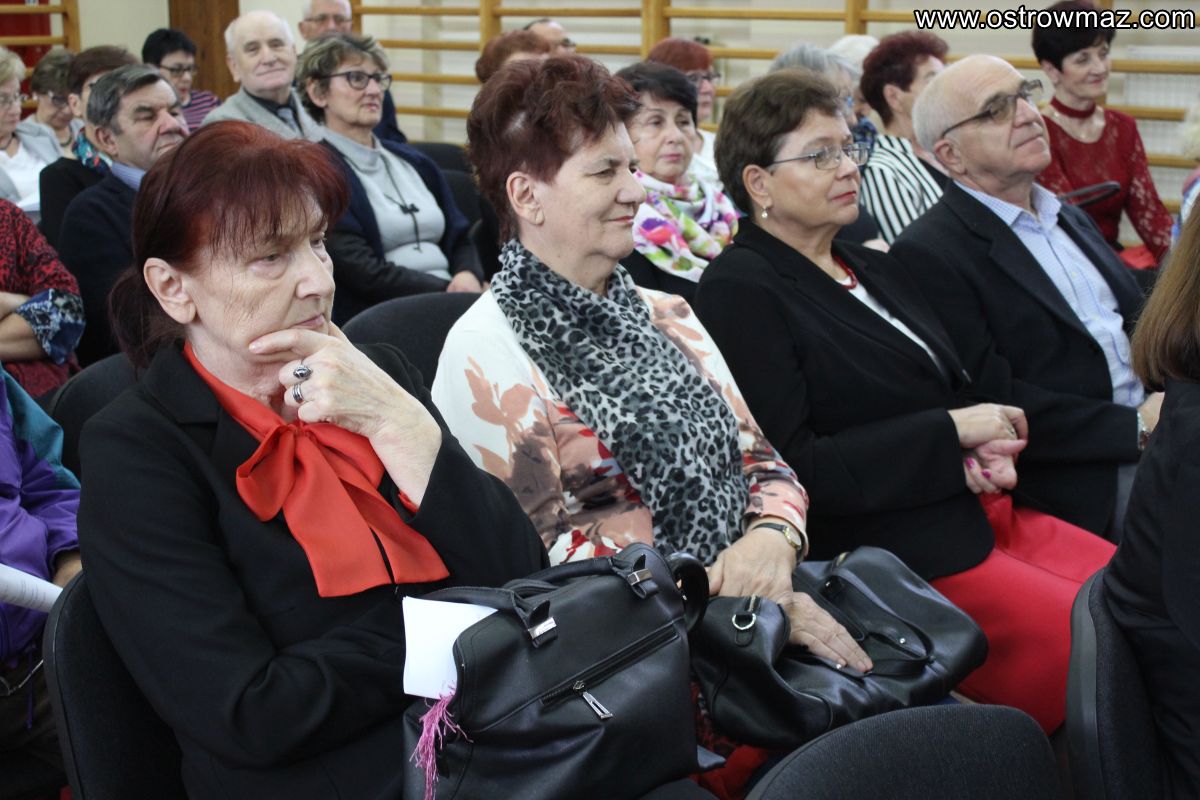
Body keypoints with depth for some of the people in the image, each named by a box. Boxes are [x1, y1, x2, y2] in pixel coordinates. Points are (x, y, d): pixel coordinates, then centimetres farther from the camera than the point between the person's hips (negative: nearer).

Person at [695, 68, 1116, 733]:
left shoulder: (875, 268, 18)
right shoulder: (739, 291, -8)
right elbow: (793, 467, -16)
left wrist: (990, 448, -1)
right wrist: (952, 432, -13)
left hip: (987, 515, 9)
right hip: (904, 563, -8)